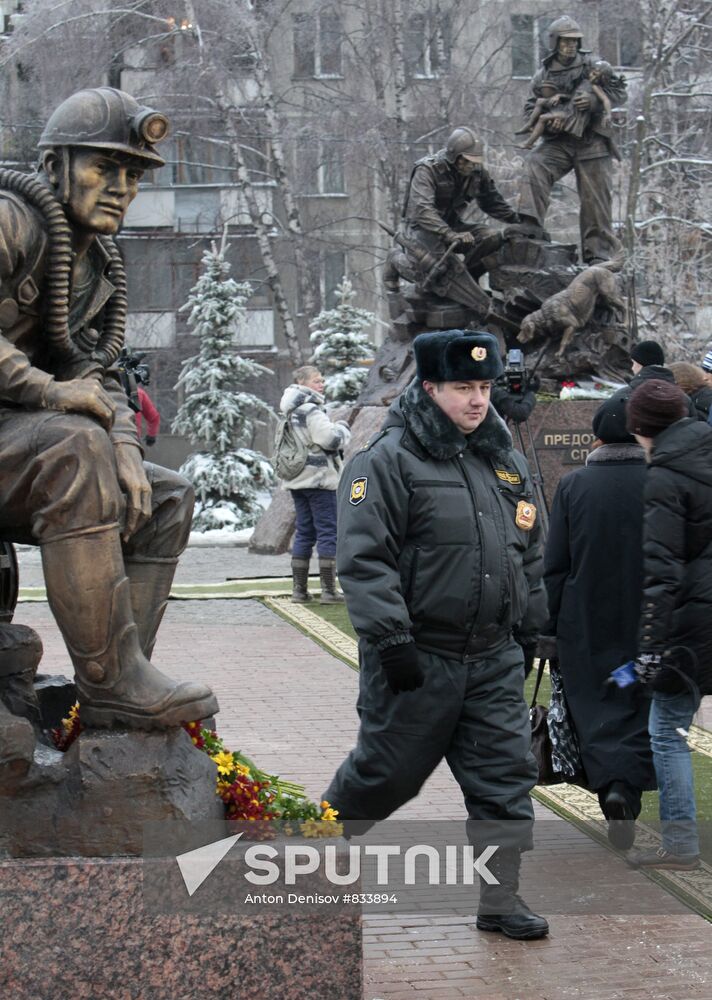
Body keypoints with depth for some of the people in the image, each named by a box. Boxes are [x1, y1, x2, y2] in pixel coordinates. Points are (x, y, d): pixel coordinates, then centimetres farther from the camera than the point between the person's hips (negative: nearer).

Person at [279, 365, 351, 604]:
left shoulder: (289, 413, 14)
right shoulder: (311, 411, -16)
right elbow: (332, 439, -23)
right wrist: (343, 428, -1)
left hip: (296, 481, 9)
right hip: (319, 478, -9)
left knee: (304, 533, 13)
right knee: (328, 533, -4)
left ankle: (299, 589, 13)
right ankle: (328, 591, -5)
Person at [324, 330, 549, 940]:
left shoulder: (504, 461, 12)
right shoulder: (388, 461, -11)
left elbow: (530, 555, 23)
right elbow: (364, 560, -17)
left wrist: (536, 627, 20)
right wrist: (390, 638, -22)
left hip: (493, 660, 6)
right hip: (418, 658, -6)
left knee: (506, 775, 2)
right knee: (387, 772, 6)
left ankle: (500, 900, 11)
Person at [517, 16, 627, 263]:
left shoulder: (592, 66, 3)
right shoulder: (543, 76, 8)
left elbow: (619, 92, 1)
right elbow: (531, 109, 8)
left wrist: (594, 101, -17)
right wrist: (546, 122, -13)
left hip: (592, 143, -1)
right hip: (558, 142, 1)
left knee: (595, 199, -1)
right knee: (534, 166, -27)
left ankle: (599, 253, 5)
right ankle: (531, 225, -32)